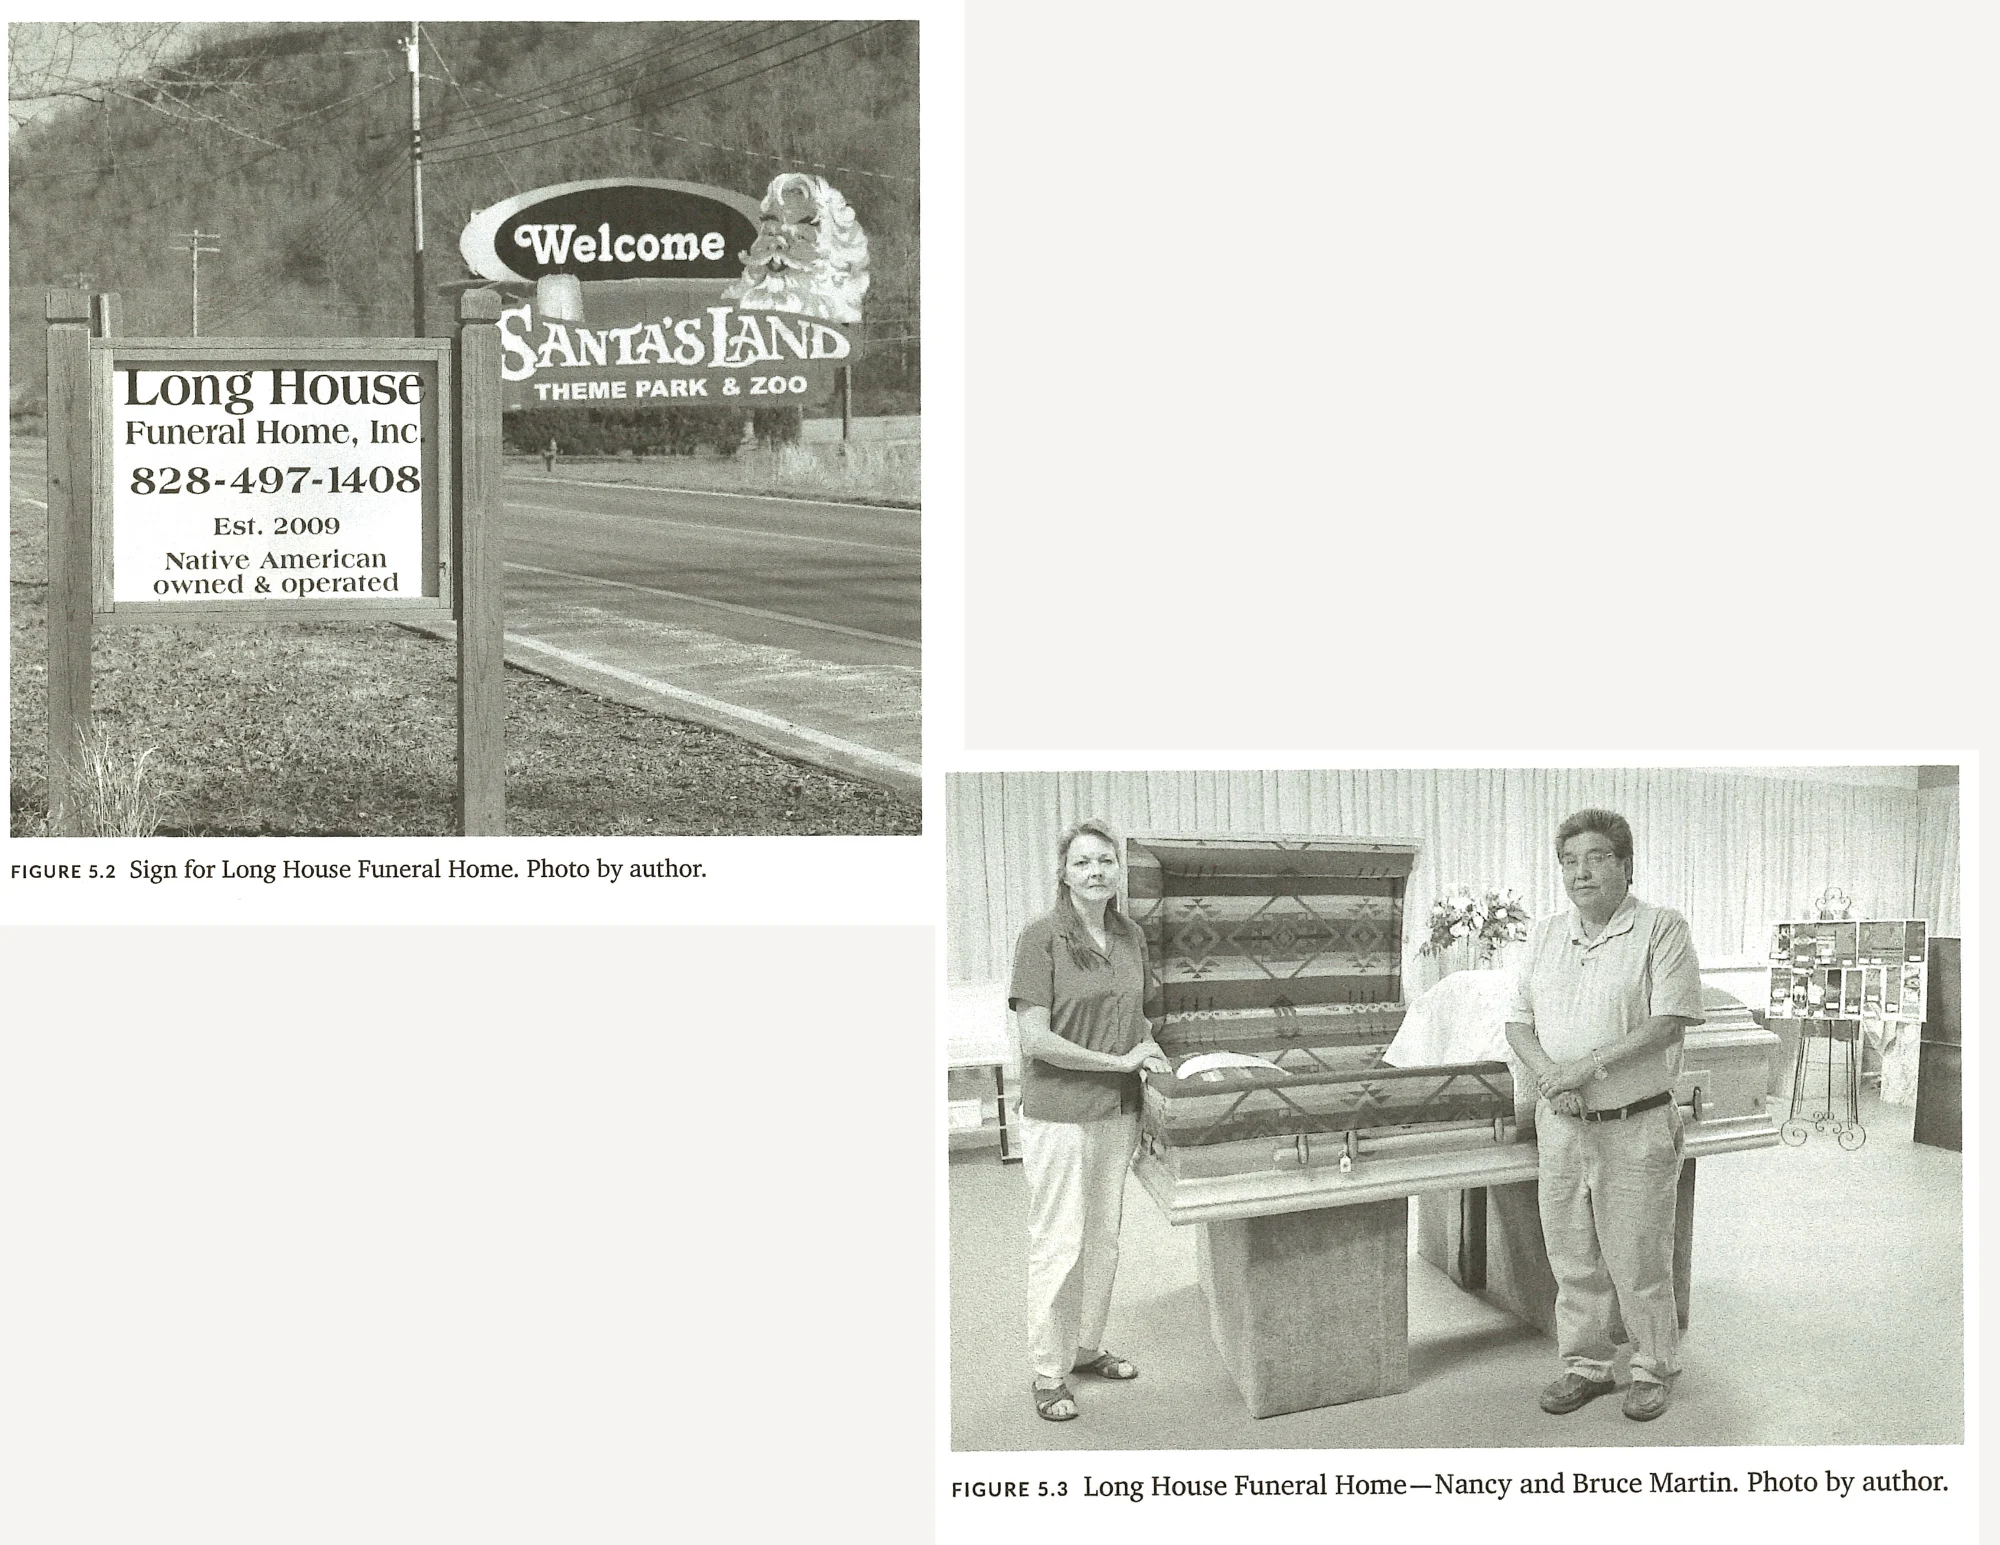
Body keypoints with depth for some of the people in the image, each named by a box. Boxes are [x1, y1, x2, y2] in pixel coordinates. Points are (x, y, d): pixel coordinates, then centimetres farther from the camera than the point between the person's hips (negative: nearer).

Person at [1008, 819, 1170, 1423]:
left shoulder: (1131, 937, 7)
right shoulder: (1041, 938, -12)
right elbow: (1036, 1039, -17)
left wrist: (1149, 1045, 2)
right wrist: (1120, 1061, -14)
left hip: (1119, 1109, 6)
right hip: (1058, 1111, -6)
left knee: (1104, 1237, 15)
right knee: (1058, 1243, -1)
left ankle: (1087, 1348, 30)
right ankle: (1048, 1375, 9)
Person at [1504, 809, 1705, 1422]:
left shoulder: (1662, 928, -7)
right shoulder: (1545, 935, 10)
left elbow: (1669, 1022, -16)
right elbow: (1517, 1022, 10)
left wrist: (1588, 1067, -20)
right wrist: (1549, 1075, -10)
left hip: (1637, 1127, -5)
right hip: (1561, 1125, 5)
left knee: (1638, 1260, 3)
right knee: (1572, 1258, 12)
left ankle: (1652, 1371, 20)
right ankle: (1585, 1365, 26)